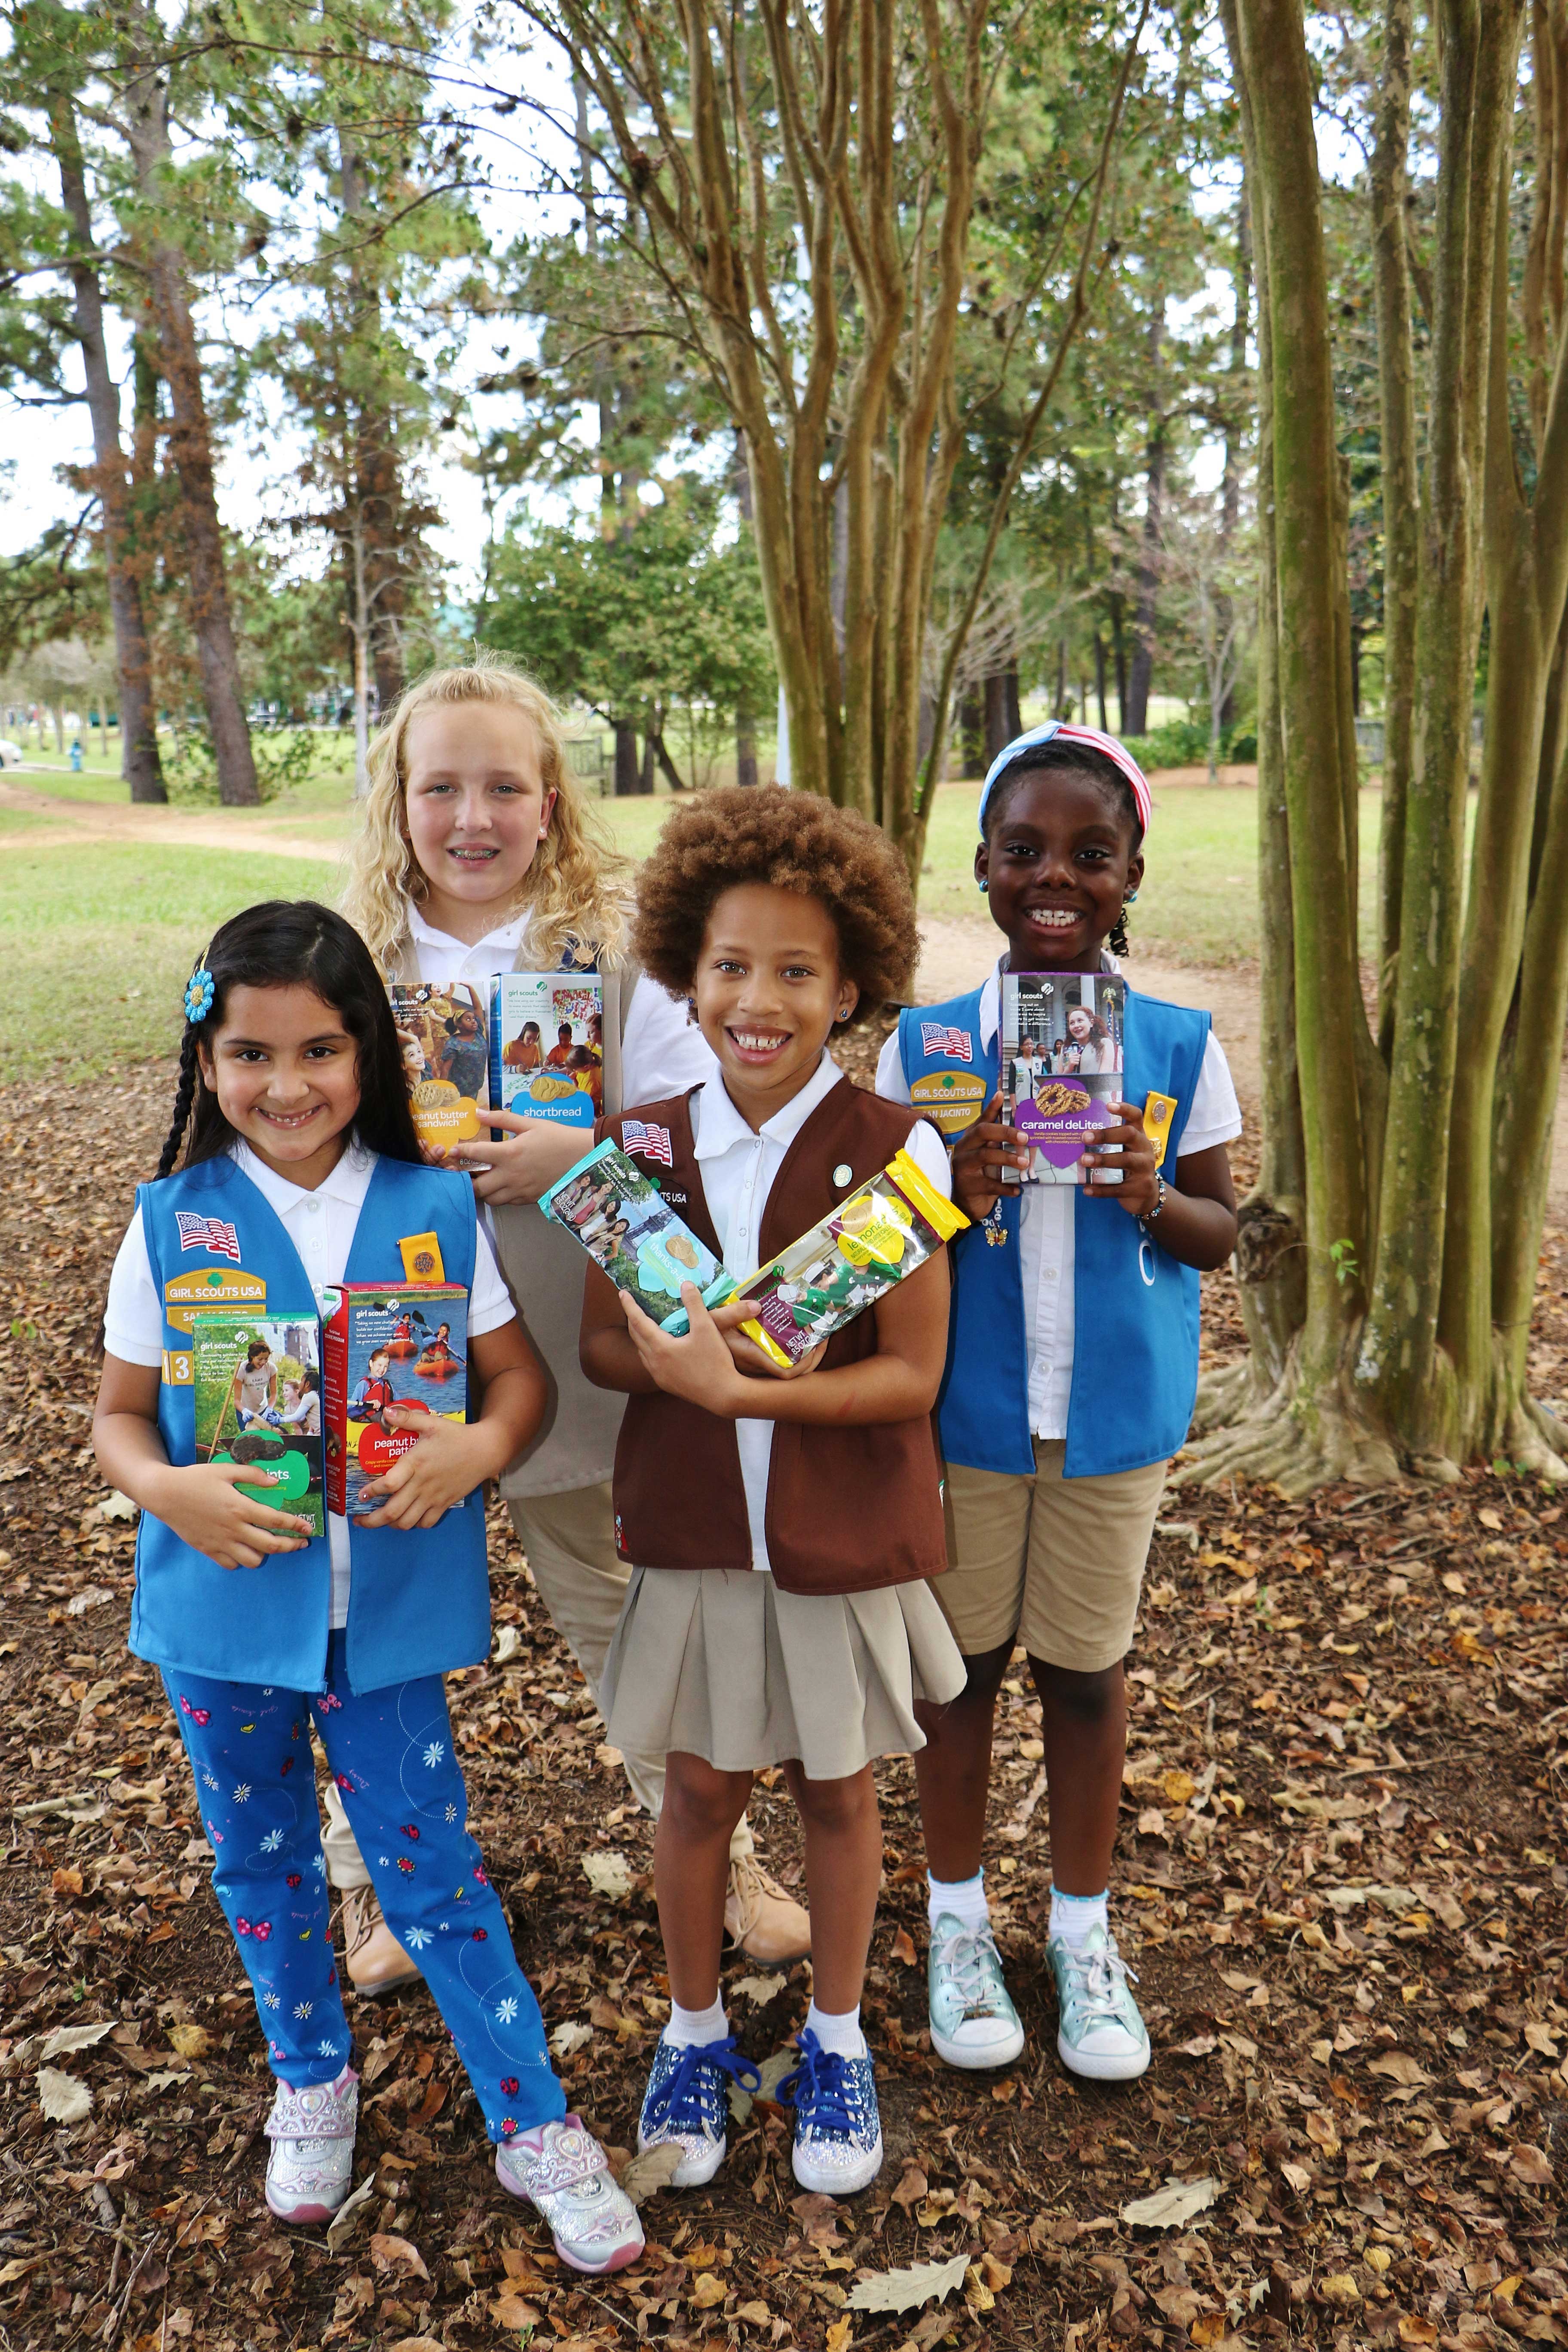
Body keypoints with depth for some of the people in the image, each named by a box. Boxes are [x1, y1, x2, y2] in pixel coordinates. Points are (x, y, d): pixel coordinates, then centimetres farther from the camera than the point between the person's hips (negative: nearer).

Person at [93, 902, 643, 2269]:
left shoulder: (435, 1209, -8)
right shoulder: (172, 1223, -8)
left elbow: (519, 1376, -2)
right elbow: (120, 1413, -1)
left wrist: (479, 1448, -22)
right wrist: (170, 1491, -21)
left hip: (389, 1609, -1)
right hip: (226, 1606, 2)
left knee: (433, 1869, 7)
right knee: (263, 1859, 20)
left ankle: (533, 2126, 26)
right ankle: (313, 2082, 45)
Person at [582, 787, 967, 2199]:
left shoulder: (894, 1153, -14)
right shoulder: (647, 1146, -4)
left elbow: (912, 1374, -15)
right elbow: (600, 1345, 0)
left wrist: (738, 1386, -26)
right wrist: (671, 1362, -23)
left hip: (846, 1534, -2)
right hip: (692, 1531, 2)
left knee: (836, 1788, 16)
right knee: (699, 1785, 15)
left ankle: (835, 2042, 40)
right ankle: (695, 2031, 41)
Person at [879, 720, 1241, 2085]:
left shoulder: (1178, 1047, -4)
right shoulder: (925, 1045, -6)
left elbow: (1221, 1232, 2)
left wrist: (1149, 1197, -19)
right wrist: (949, 1201, -22)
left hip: (1115, 1413, 0)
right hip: (964, 1410, 0)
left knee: (1084, 1666, 14)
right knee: (962, 1661, 13)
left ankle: (1083, 1930, 35)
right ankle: (958, 1917, 35)